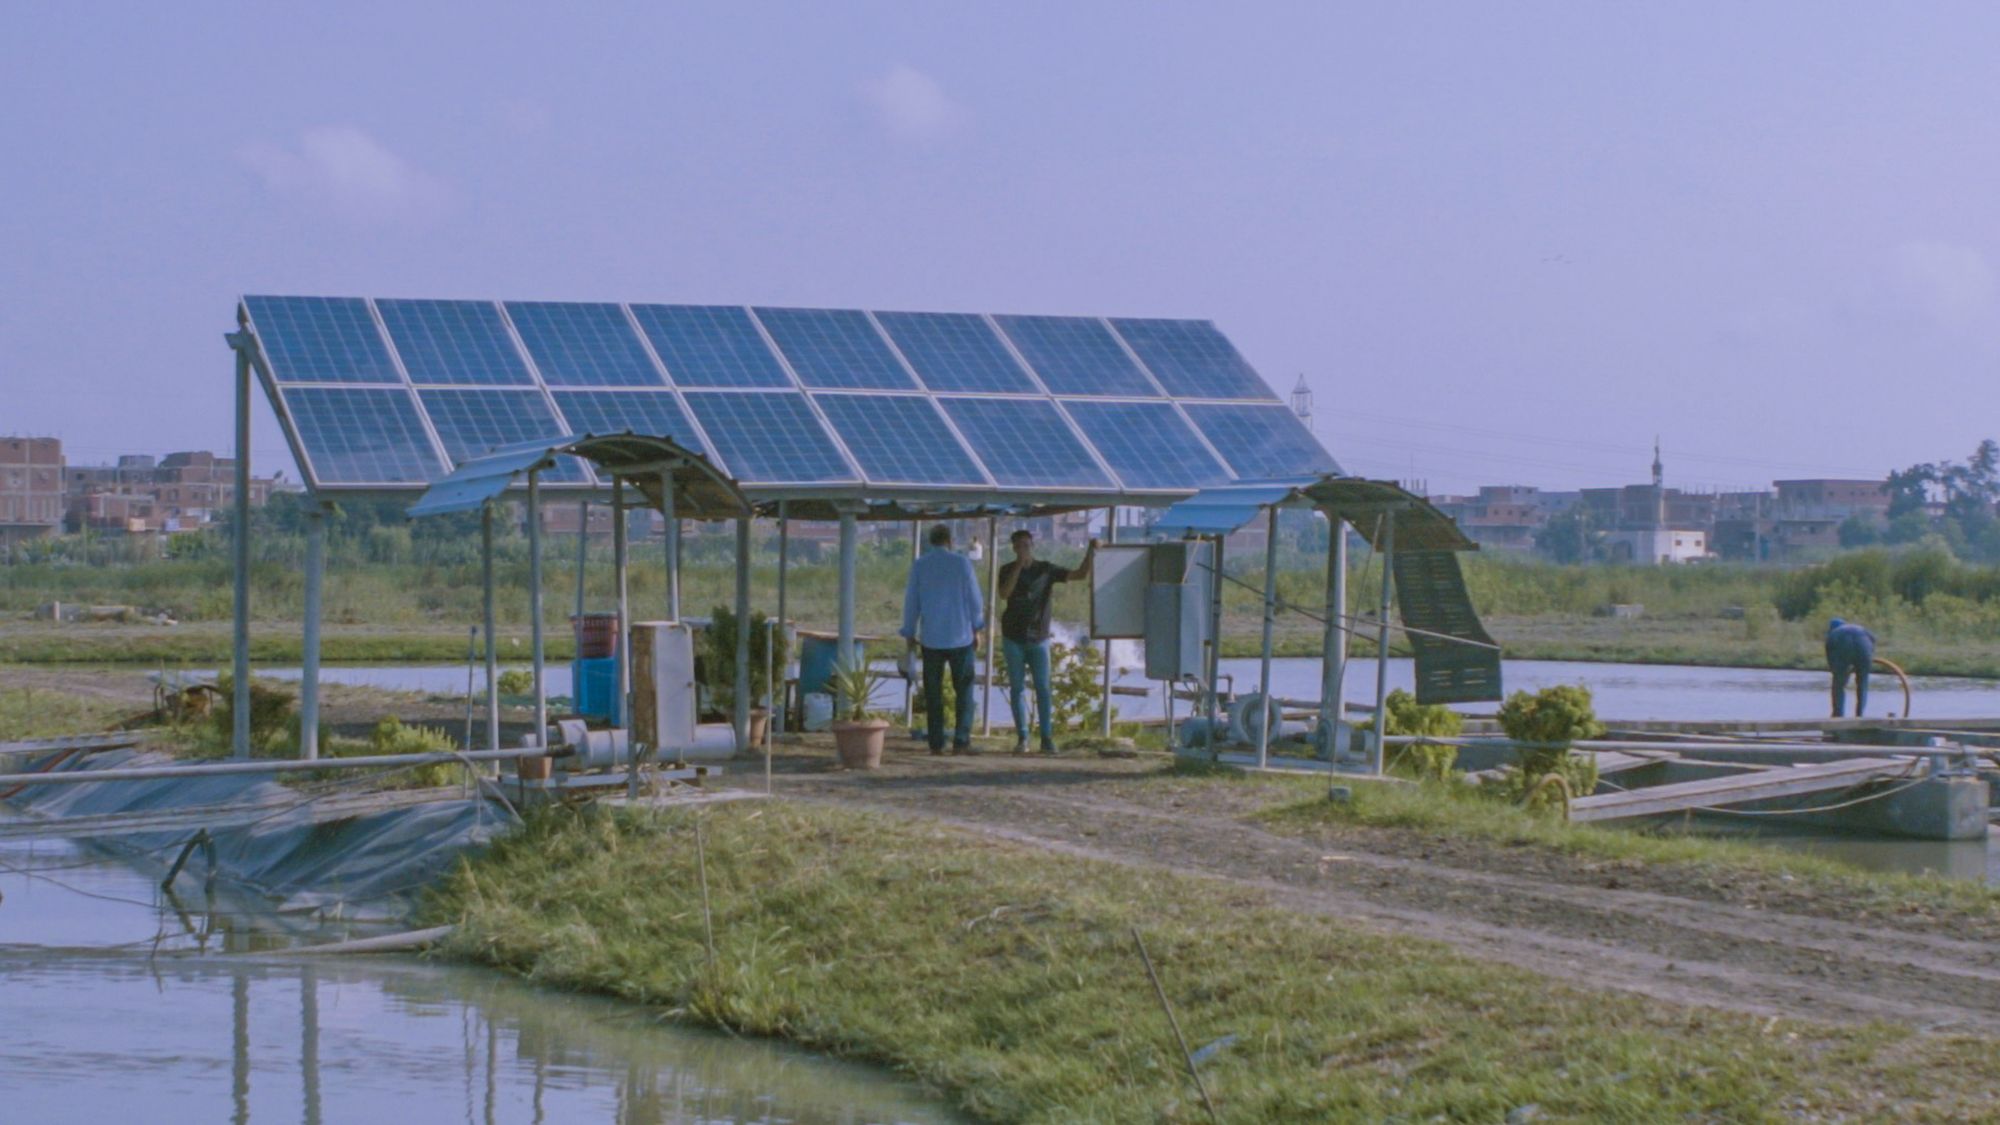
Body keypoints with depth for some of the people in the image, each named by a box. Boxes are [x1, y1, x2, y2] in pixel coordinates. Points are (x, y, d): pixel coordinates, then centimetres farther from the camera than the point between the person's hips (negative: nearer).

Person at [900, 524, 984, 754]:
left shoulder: (919, 566, 0)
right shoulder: (962, 563, -4)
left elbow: (911, 601, 3)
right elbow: (974, 599, -2)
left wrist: (909, 633, 12)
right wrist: (977, 628, 10)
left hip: (931, 639, 1)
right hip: (960, 637, -1)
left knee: (933, 693, 6)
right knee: (964, 690, 6)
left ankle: (936, 743, 4)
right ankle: (961, 740, -3)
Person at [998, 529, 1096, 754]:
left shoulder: (1046, 569, 2)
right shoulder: (1007, 571, 3)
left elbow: (1081, 575, -1)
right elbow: (1004, 593, -17)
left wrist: (1091, 552, -15)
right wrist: (1018, 566, -20)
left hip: (1038, 638, 0)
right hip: (1013, 638, 1)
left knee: (1042, 688, -5)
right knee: (1017, 687, 1)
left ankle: (1046, 738, -4)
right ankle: (1022, 737, 4)